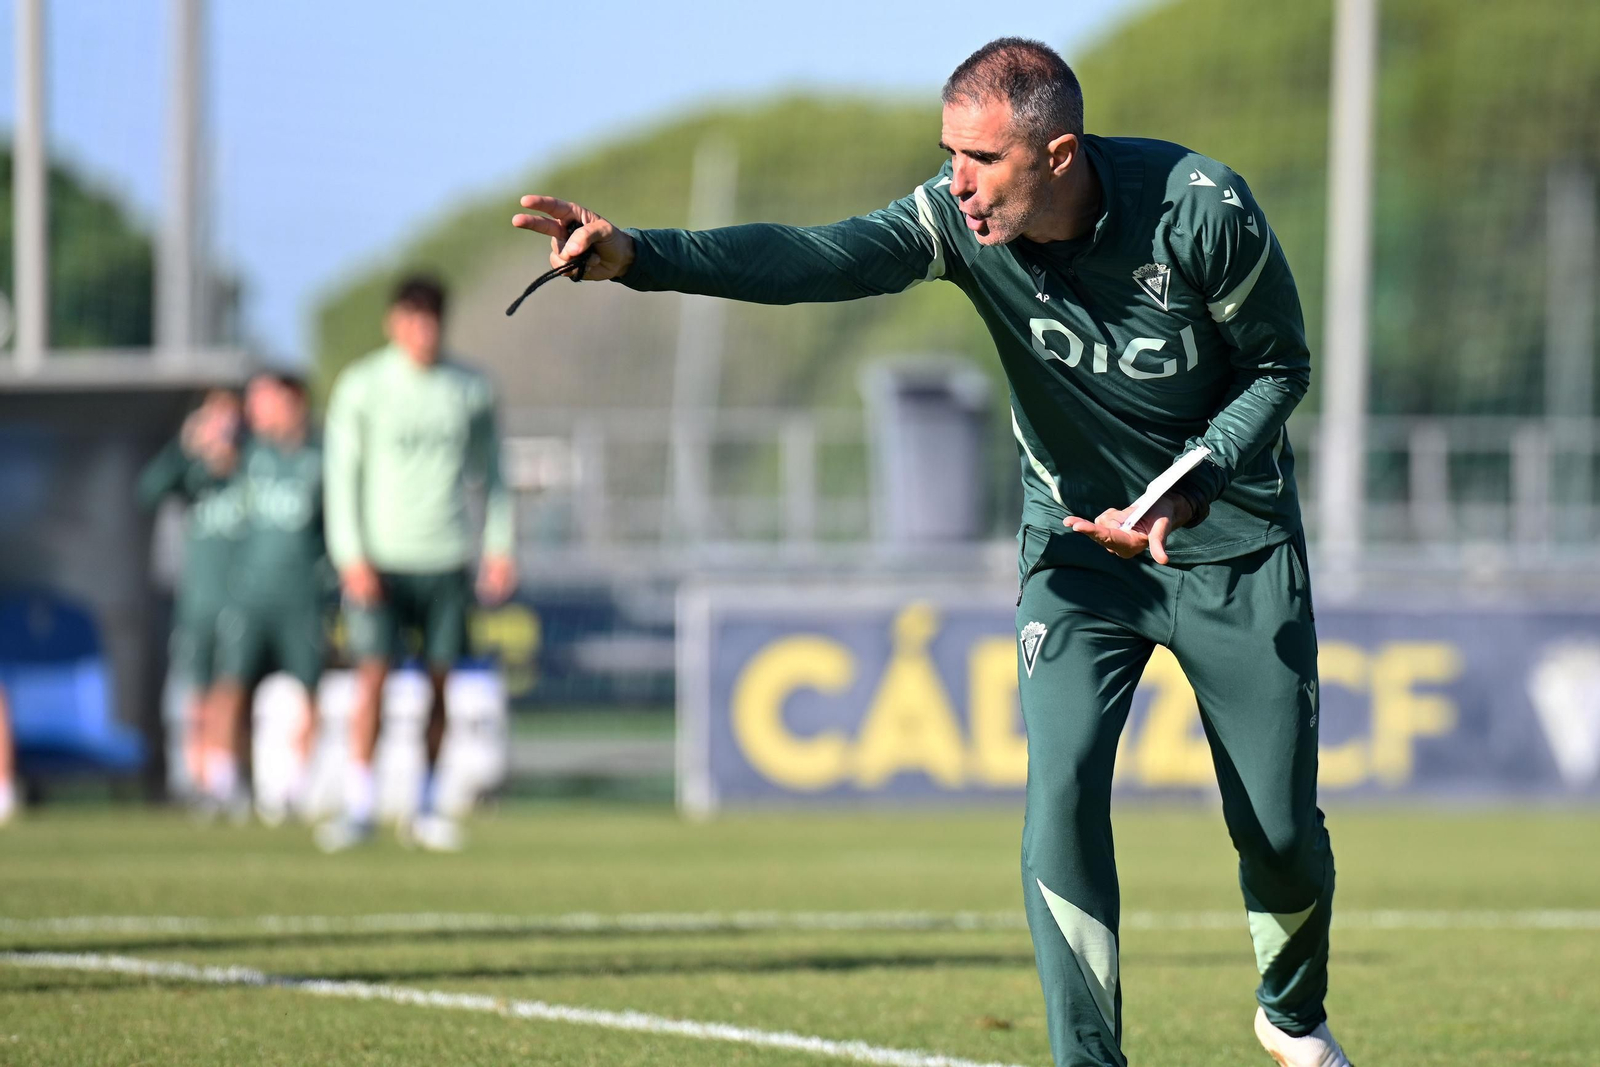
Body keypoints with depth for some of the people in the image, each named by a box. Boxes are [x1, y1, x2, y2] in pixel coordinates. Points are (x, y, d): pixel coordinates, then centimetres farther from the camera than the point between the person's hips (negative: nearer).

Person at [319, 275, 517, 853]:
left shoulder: (470, 389, 5)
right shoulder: (361, 387, -1)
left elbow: (491, 472, 14)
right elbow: (343, 474, -1)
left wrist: (499, 547, 7)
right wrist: (351, 556, -9)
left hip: (447, 560, 2)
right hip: (379, 560, -2)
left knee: (439, 680, 4)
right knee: (372, 676, -12)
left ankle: (427, 807, 14)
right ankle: (359, 805, -9)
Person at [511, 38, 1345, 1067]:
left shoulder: (1199, 209, -23)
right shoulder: (964, 218, -18)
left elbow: (1281, 364, -9)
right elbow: (819, 258, -35)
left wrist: (1185, 491, -22)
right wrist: (633, 254, -51)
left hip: (1231, 546, -1)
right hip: (1077, 547, 1)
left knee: (1278, 828, 4)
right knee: (1062, 797, -17)